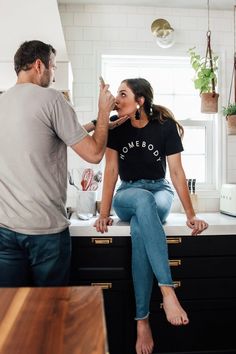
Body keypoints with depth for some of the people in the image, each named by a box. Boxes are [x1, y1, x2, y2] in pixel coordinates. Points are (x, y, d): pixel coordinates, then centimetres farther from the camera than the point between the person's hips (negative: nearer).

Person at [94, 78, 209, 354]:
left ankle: (142, 320, -29)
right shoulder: (116, 128, -4)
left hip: (160, 192, -1)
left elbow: (177, 172, -11)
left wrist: (191, 214, -15)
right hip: (127, 196, 1)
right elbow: (111, 170, -9)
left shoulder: (166, 127, -9)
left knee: (139, 230, -36)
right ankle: (168, 290, -42)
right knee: (143, 199, -38)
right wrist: (104, 213, -18)